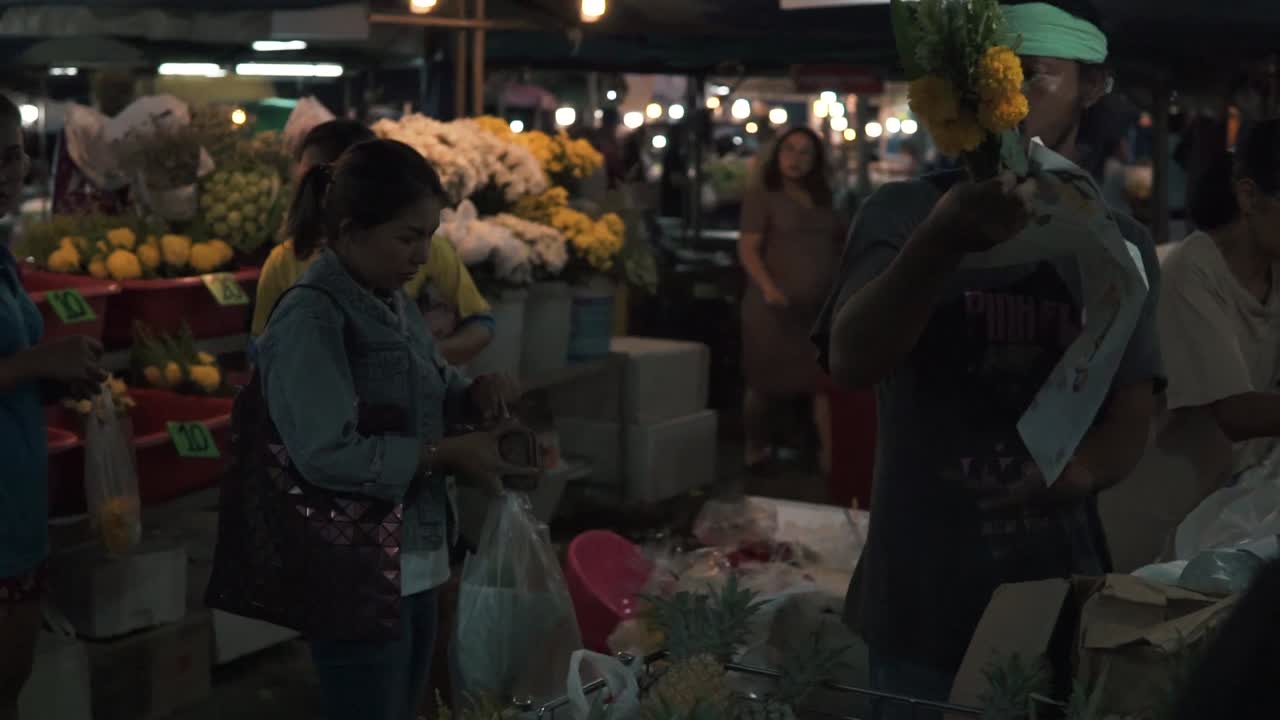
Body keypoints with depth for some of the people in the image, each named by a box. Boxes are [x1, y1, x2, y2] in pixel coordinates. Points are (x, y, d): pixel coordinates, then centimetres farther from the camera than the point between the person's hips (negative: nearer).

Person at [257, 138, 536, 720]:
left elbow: (425, 389, 25)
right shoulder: (311, 317, -18)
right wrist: (447, 456, -22)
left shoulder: (395, 301, 9)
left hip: (414, 557, 9)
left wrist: (473, 392, 3)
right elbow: (327, 454, -28)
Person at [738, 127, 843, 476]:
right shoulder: (762, 195, -1)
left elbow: (837, 245, 25)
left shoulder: (822, 199, 15)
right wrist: (768, 287, -24)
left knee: (828, 378, -6)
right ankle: (756, 448, 24)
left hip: (821, 304, 4)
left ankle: (830, 453, -5)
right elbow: (748, 248, -10)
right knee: (767, 381, 6)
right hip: (777, 305, -4)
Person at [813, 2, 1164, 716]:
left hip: (1058, 596, 3)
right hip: (919, 598, -2)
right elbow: (852, 361, -21)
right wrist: (940, 245, -38)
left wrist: (1080, 471, -21)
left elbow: (1130, 421, 3)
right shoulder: (903, 214, -6)